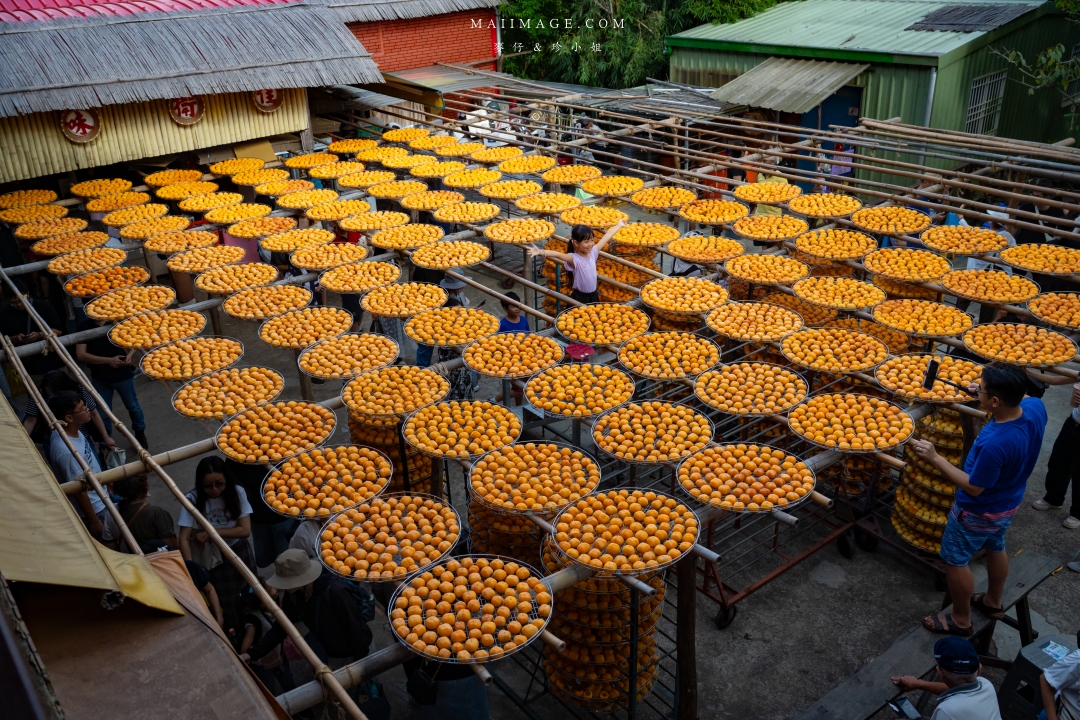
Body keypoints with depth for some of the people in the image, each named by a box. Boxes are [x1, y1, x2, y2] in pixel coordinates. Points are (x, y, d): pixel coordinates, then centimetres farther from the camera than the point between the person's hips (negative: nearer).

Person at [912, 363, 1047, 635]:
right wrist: (990, 390, -2)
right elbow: (1023, 397, 7)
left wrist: (934, 458, -28)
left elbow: (973, 487, -28)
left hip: (979, 512, -8)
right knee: (995, 548, 31)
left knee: (955, 560, 15)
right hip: (1008, 502, 8)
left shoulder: (994, 444, -43)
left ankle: (960, 619, 34)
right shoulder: (1036, 408, -21)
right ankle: (993, 602, 53)